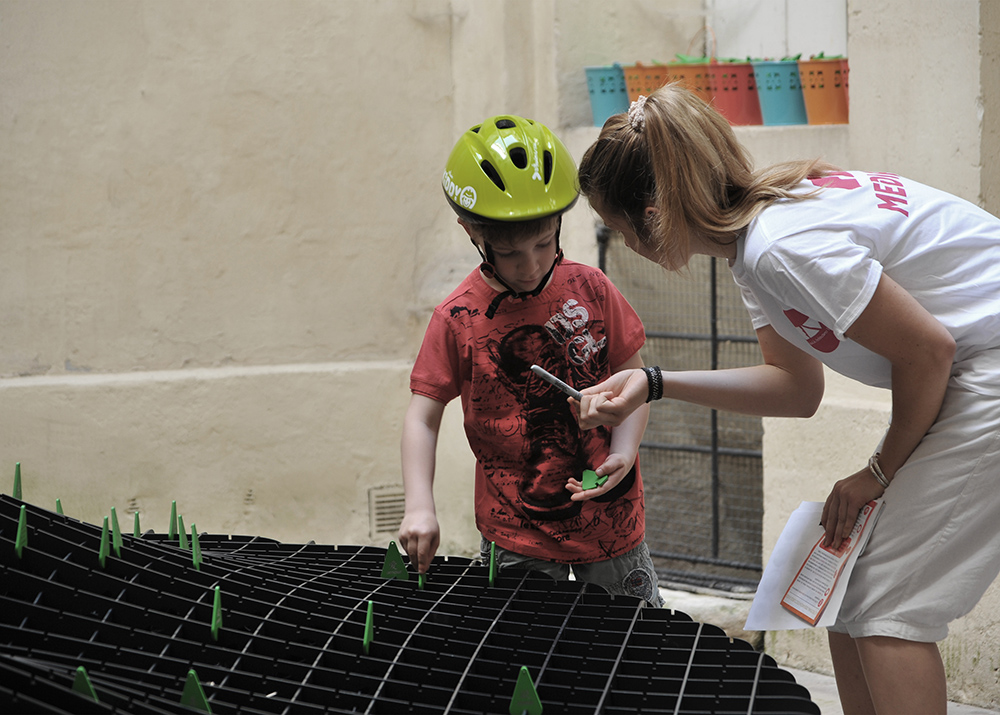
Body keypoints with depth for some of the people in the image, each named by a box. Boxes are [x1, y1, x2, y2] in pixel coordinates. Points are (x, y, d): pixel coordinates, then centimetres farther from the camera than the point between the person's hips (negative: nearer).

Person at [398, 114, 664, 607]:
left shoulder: (589, 290, -5)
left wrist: (623, 451, -13)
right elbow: (423, 418, -5)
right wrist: (419, 507, -17)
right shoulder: (458, 319, -10)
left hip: (610, 515, 2)